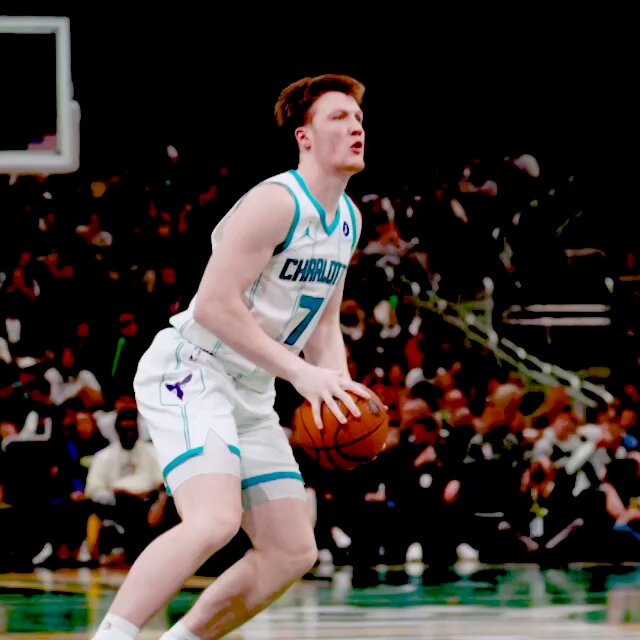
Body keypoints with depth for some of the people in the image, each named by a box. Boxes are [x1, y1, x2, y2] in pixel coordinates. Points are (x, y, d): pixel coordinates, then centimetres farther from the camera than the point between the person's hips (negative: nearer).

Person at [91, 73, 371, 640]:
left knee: (294, 551, 6)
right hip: (187, 374, -9)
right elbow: (215, 304, -23)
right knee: (214, 520, -30)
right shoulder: (276, 202, -17)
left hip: (250, 395, 9)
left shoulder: (349, 219, 12)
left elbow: (323, 321, 20)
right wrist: (300, 373, -24)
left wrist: (340, 391, 1)